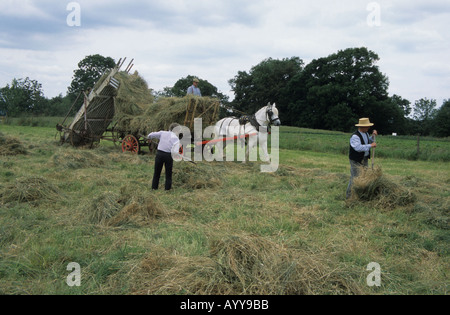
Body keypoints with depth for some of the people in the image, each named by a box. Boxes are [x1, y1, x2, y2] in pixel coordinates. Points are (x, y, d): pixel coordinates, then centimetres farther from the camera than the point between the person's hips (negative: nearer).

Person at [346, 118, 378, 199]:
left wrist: (373, 136, 6)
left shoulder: (366, 133, 6)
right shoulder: (355, 136, -22)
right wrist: (371, 145, -31)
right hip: (356, 161, -9)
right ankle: (350, 196, 7)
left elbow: (368, 141, 24)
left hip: (365, 159, 9)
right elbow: (358, 147, -35)